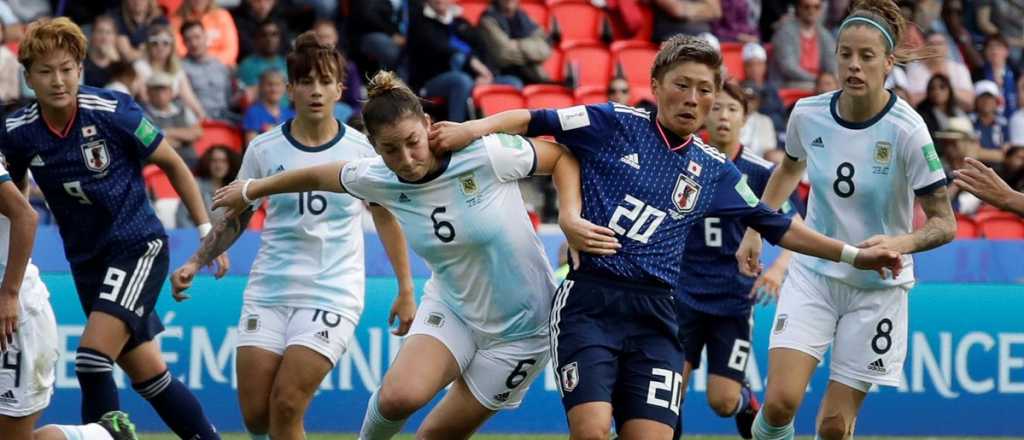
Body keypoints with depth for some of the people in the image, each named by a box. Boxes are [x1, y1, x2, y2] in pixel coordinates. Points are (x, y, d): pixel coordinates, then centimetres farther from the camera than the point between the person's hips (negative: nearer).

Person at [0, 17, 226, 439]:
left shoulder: (112, 111, -17)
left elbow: (173, 164, -4)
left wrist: (207, 231, -4)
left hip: (138, 245, -5)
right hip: (86, 259, 5)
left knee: (92, 358, -20)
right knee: (147, 374, 7)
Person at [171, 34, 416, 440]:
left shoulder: (360, 149, -1)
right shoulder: (264, 150, 1)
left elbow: (386, 219, 10)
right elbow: (235, 219, 12)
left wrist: (405, 290, 9)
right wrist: (196, 263, 0)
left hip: (332, 295, -2)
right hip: (268, 294, 2)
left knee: (286, 406, -16)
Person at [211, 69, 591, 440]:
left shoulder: (487, 155, -23)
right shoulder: (378, 180, -11)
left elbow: (561, 157, -7)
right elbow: (320, 176, 9)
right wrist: (251, 190, 22)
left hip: (520, 328, -2)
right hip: (451, 309, 2)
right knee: (399, 396, -24)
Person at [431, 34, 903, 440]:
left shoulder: (714, 170, 13)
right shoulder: (613, 124, 2)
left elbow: (776, 225, 21)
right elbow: (533, 121, 3)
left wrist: (852, 255, 19)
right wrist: (473, 128, -13)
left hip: (654, 316, 4)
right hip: (588, 303, -3)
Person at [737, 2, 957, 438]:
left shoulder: (907, 131, -19)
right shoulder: (808, 114, -7)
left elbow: (944, 224, -16)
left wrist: (900, 243, -35)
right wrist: (754, 231, 14)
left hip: (877, 287, -2)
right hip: (812, 275, 2)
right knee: (780, 401, -16)